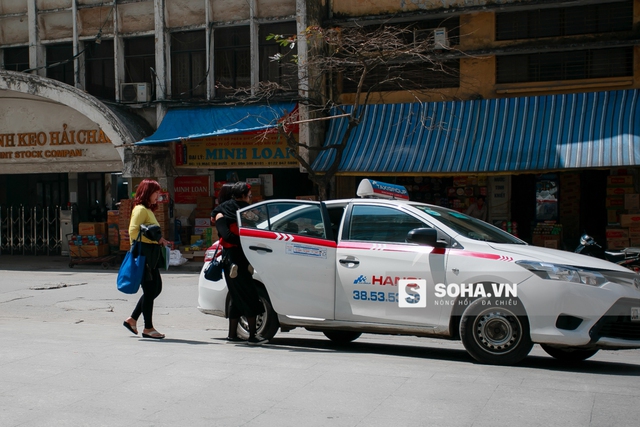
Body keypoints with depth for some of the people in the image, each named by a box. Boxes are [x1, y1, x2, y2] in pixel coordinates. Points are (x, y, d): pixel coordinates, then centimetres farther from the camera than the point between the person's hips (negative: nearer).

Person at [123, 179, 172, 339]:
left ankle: (132, 319, 22)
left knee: (156, 288, 13)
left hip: (151, 256, 10)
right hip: (143, 255, -10)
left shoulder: (148, 210, 20)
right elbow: (133, 231, -22)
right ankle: (148, 328, 6)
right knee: (150, 290, -4)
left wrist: (159, 240, 10)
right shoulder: (140, 209, -11)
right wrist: (155, 238, -22)